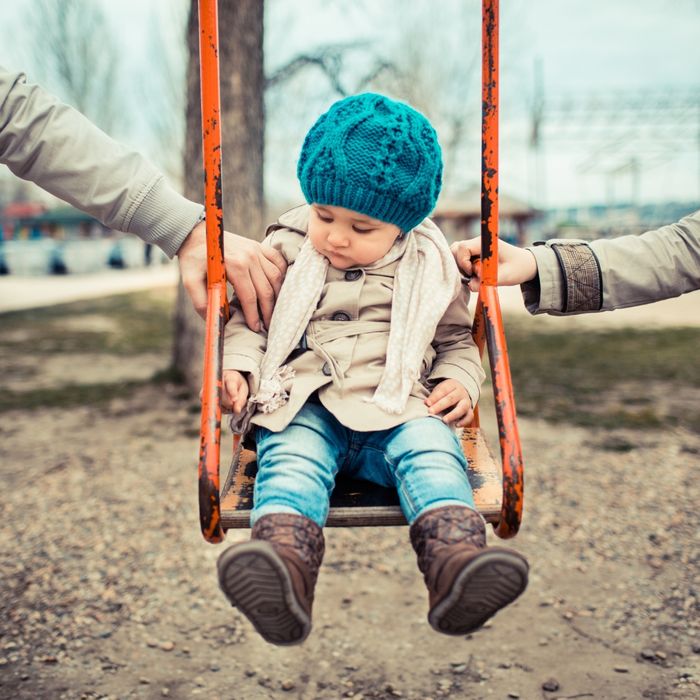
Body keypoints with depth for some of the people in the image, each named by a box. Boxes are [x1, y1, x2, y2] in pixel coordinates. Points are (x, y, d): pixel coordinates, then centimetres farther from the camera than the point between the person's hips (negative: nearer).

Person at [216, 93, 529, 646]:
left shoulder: (428, 268, 11)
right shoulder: (287, 250, 11)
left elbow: (457, 340, 22)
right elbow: (247, 320, 18)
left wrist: (459, 382, 1)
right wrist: (238, 367, -1)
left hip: (398, 408, 1)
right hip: (304, 408, 0)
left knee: (432, 451, -30)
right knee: (291, 459, -32)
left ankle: (457, 562, -53)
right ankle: (284, 573, -56)